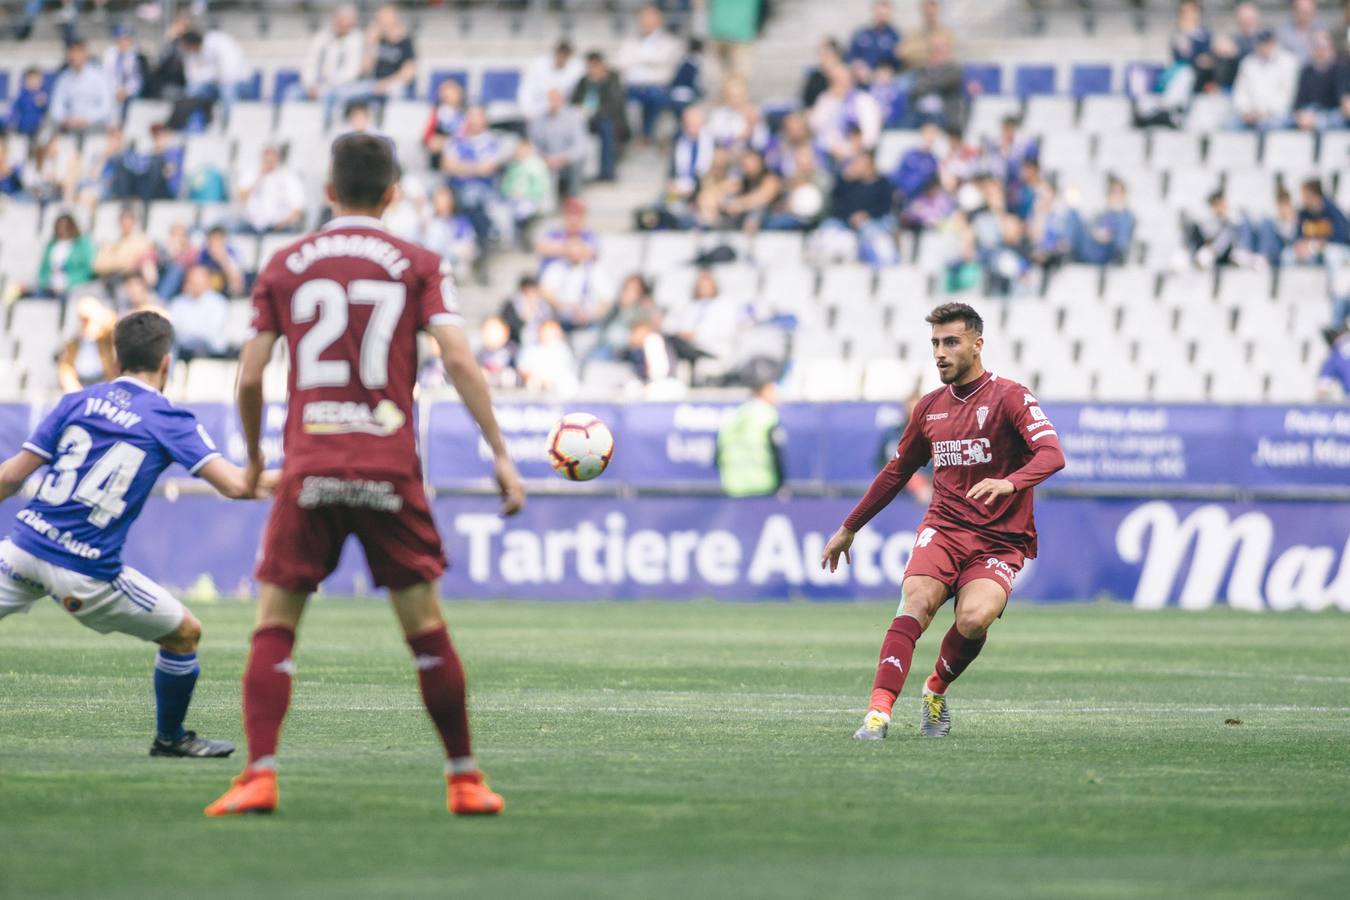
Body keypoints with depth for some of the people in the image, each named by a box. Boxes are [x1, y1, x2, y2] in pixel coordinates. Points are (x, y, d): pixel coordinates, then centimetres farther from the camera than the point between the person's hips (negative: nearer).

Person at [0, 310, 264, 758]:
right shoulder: (169, 420, 1)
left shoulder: (76, 402, 10)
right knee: (185, 634, 17)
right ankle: (170, 739, 31)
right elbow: (236, 485, -9)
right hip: (86, 577, -3)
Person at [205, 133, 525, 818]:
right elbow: (458, 359, -7)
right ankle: (464, 780, 13)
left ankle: (260, 775, -9)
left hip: (309, 471, 0)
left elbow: (249, 379, 6)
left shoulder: (284, 267, 7)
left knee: (274, 626, 5)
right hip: (389, 470, 0)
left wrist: (253, 458, 21)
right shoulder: (418, 266, 5)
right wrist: (500, 453, -4)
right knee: (426, 627, 8)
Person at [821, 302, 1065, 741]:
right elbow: (897, 471, 27)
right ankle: (879, 710, -35)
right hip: (943, 528, 3)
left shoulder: (1010, 397, -3)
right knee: (917, 601, -26)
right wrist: (848, 529, 31)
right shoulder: (930, 407, 14)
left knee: (974, 617, -29)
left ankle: (937, 689, 0)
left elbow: (1052, 454, -18)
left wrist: (1009, 482, -38)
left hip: (999, 541, -3)